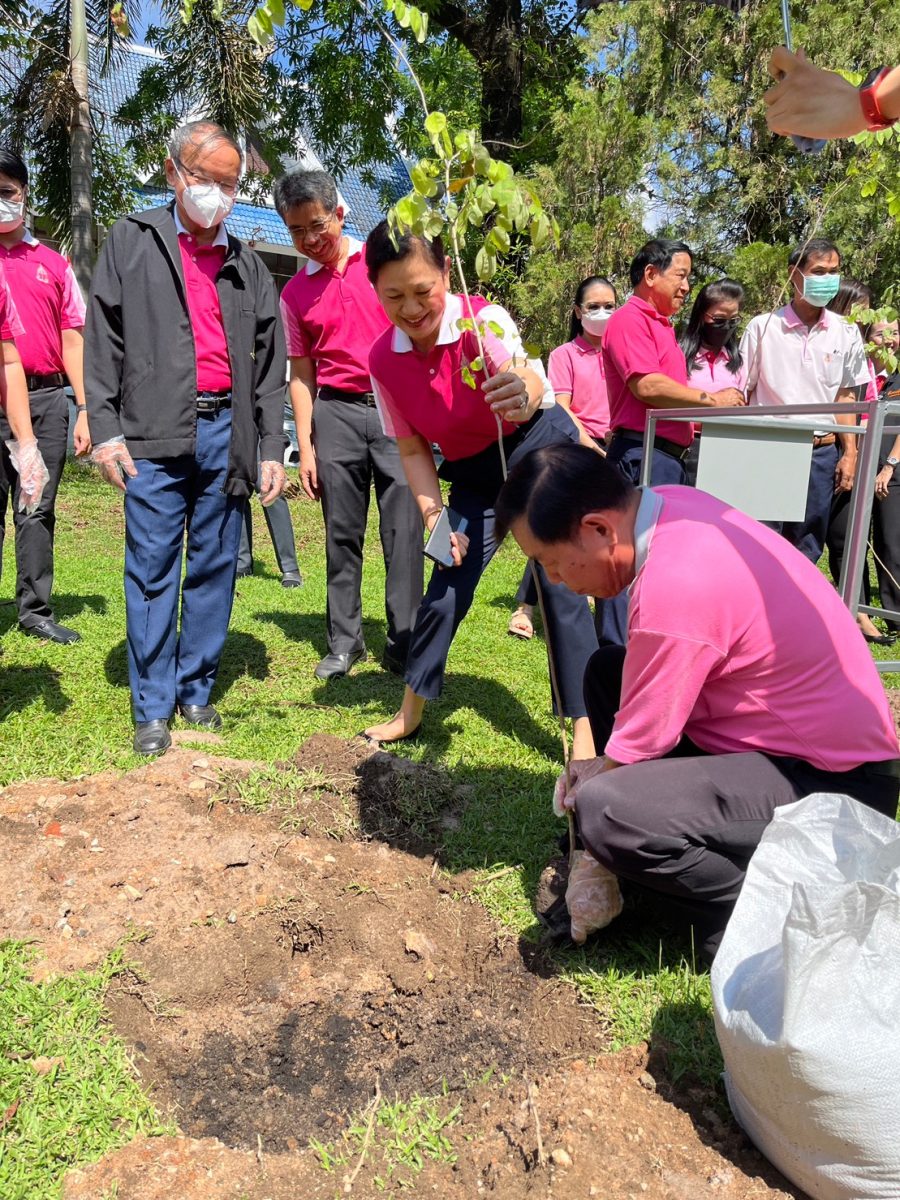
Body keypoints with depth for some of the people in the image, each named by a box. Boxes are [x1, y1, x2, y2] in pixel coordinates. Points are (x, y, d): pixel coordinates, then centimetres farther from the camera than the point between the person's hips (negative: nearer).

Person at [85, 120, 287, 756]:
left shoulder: (249, 267, 16)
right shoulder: (132, 240, 9)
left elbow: (269, 364, 13)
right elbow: (103, 340, 3)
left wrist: (272, 449, 5)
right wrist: (105, 428, -7)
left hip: (227, 433, 3)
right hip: (154, 434, -2)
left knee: (215, 567, 7)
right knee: (152, 570, -1)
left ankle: (197, 690, 20)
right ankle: (153, 707, 8)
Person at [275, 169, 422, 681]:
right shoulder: (295, 293, 10)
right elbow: (301, 375, 11)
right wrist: (306, 446, 4)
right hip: (336, 413, 2)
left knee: (404, 529, -3)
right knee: (342, 532, 6)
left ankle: (404, 643, 6)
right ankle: (344, 639, 16)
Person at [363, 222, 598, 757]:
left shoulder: (482, 320, -26)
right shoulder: (383, 360, -13)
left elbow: (525, 377, -47)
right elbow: (413, 449, -5)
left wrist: (526, 391, -71)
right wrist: (435, 516, -18)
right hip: (474, 474, 4)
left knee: (560, 583, -12)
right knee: (446, 590, 1)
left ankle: (585, 727, -3)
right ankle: (411, 711, 19)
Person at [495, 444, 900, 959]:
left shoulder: (674, 590, -31)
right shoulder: (669, 504, -5)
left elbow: (636, 747, -19)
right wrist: (607, 768, 4)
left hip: (834, 783, -9)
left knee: (605, 811, -28)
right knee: (608, 670, 14)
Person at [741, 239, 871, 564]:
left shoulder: (845, 334, 6)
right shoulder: (763, 327, -1)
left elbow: (845, 397, 11)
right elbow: (743, 394, 1)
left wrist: (850, 453, 4)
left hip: (822, 454, 3)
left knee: (806, 551, 9)